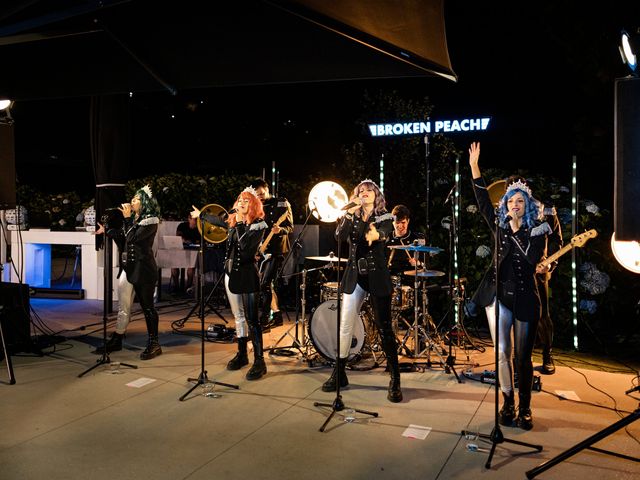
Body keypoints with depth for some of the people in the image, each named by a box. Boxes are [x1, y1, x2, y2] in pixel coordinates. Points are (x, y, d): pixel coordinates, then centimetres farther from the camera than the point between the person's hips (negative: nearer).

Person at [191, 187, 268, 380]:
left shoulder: (258, 224, -8)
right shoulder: (233, 221, 10)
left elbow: (245, 245, -20)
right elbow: (217, 220, 31)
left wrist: (239, 225, -15)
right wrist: (200, 215, 45)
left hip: (248, 273, -6)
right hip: (231, 272, 7)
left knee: (252, 318, -10)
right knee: (238, 316, 12)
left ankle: (259, 361, -7)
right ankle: (241, 354, 22)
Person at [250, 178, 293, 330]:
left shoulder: (282, 203, -5)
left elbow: (290, 227, -9)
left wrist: (280, 230, -29)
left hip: (277, 249, -7)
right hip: (263, 249, 7)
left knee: (265, 284, -14)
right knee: (270, 284, 12)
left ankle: (264, 320, -10)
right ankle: (277, 315, 24)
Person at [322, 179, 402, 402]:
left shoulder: (385, 217, 1)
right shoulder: (351, 218, 9)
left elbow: (385, 232, -23)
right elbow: (340, 236, -10)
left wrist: (377, 235, -46)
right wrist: (350, 213, -20)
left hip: (377, 277, -3)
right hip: (354, 276, 3)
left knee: (384, 328, -1)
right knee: (345, 326, 4)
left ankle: (395, 380, 8)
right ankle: (339, 374, 19)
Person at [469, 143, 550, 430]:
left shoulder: (537, 230, 2)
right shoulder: (500, 228, 8)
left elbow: (534, 259, -13)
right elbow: (483, 202, 1)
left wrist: (516, 232, -15)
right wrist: (474, 166, -4)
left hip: (525, 297, -2)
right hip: (499, 295, 2)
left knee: (523, 356, 3)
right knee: (502, 352, -1)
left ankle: (525, 409, 15)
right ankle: (508, 404, 13)